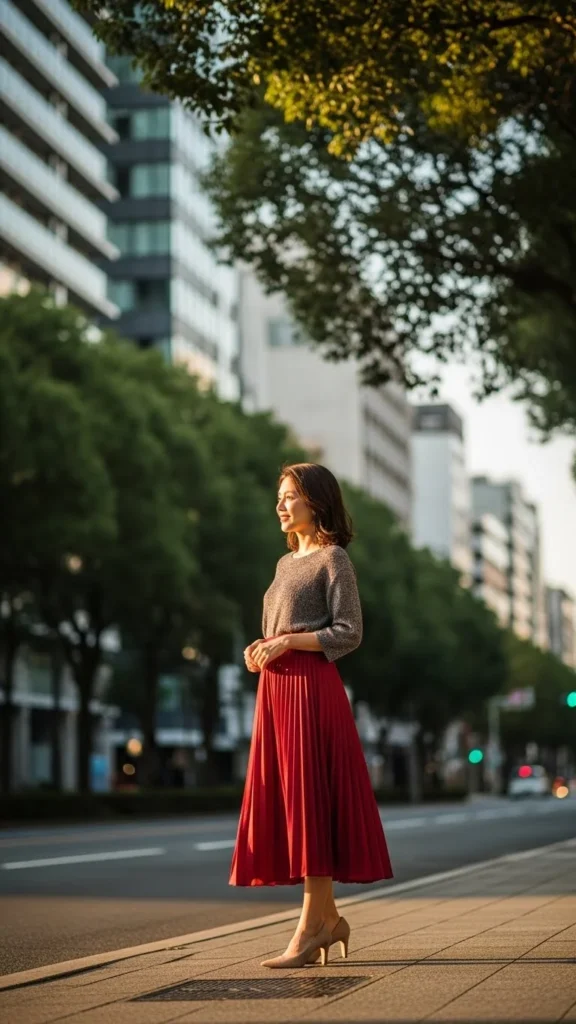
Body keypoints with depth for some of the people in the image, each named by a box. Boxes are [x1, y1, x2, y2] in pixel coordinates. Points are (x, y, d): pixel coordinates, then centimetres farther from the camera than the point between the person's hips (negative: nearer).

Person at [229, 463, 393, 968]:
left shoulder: (333, 558, -3)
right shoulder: (286, 563, 20)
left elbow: (349, 632, -10)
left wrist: (287, 642, -15)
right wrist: (261, 650, 6)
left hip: (311, 687, -8)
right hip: (275, 687, 8)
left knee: (309, 797, -9)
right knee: (284, 800, 6)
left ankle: (312, 926, -8)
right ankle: (328, 916, 13)